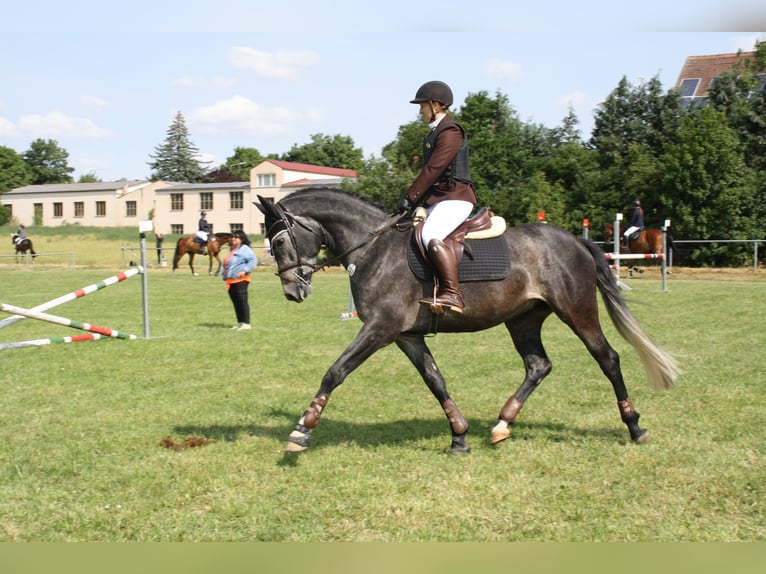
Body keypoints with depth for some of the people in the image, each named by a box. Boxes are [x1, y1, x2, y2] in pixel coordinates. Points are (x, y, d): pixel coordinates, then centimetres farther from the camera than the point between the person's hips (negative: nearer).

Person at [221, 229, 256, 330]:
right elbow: (225, 264, 31)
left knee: (242, 301, -9)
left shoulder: (244, 249, -7)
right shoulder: (231, 250, 20)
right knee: (236, 302, 12)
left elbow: (253, 260, -17)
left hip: (240, 280, -9)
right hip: (230, 281, 9)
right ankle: (240, 323, 19)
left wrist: (245, 271, -22)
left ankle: (246, 324, -8)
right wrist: (224, 274, 17)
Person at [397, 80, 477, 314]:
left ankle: (452, 294, -37)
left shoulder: (450, 131, -10)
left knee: (431, 236, -31)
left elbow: (433, 169, -17)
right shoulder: (437, 132, 21)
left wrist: (410, 197, -16)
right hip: (440, 198, 11)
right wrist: (414, 198, 13)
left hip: (455, 198, -11)